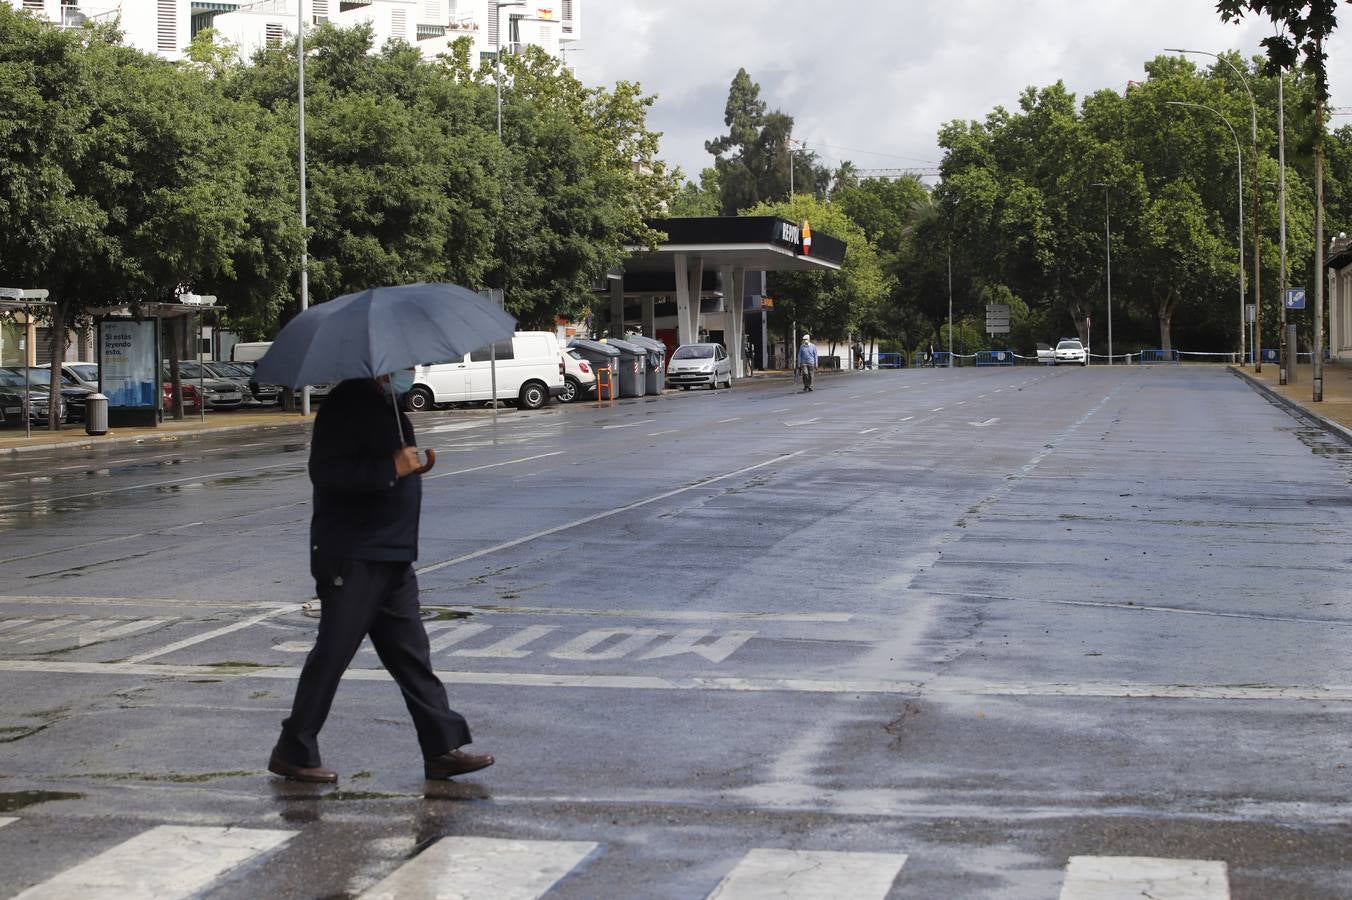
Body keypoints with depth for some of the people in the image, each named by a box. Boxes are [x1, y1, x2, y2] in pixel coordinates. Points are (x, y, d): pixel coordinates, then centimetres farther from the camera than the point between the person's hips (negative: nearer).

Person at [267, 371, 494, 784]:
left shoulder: (387, 406, 16)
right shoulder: (346, 405, -15)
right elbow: (325, 471, -25)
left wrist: (414, 466, 9)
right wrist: (391, 468, -26)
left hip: (392, 557, 9)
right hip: (351, 559, -9)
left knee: (412, 656, 9)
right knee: (332, 653, -2)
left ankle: (443, 748, 11)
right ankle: (294, 752, 9)